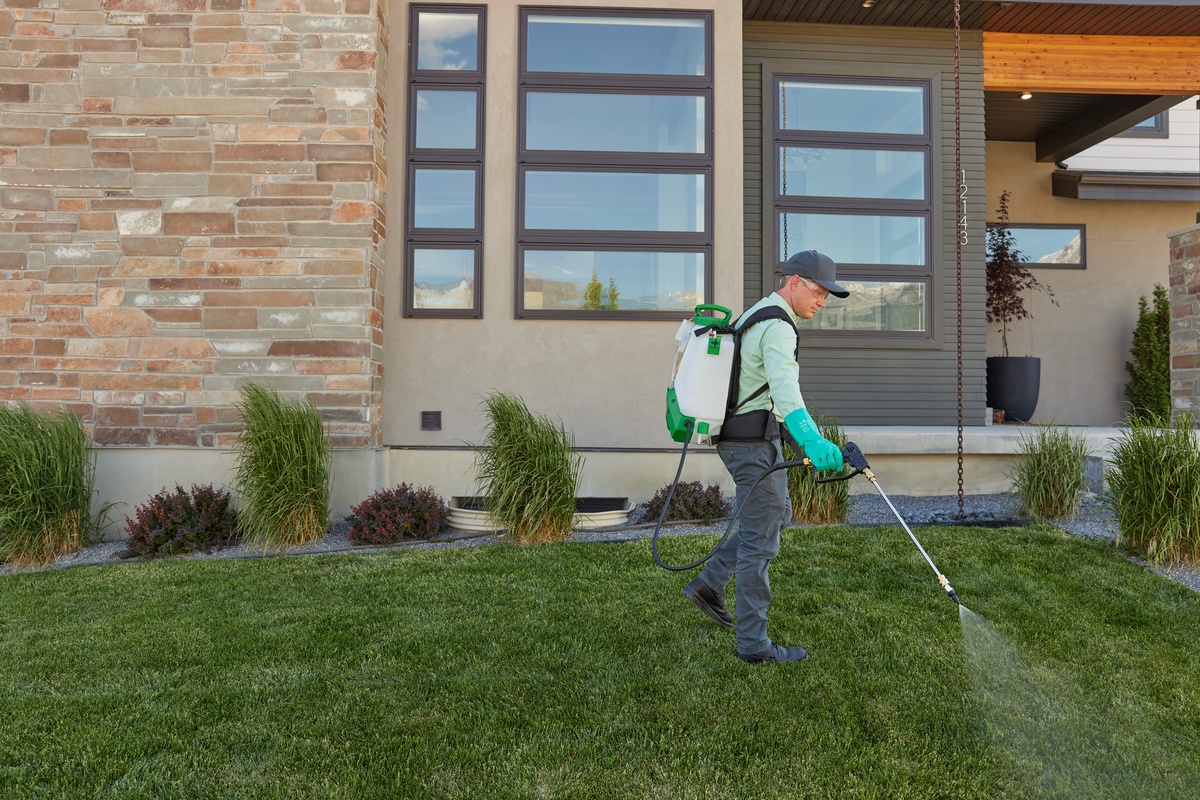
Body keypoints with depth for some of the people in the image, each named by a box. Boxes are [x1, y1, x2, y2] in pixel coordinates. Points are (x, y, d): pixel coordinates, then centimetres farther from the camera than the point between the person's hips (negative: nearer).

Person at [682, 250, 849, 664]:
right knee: (760, 540, -3)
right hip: (754, 440, -10)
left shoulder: (754, 315, 16)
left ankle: (709, 584, 22)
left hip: (737, 435, 10)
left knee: (776, 516, 21)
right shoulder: (777, 327, -16)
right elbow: (784, 388, -35)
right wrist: (811, 440, -48)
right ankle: (753, 643, 7)